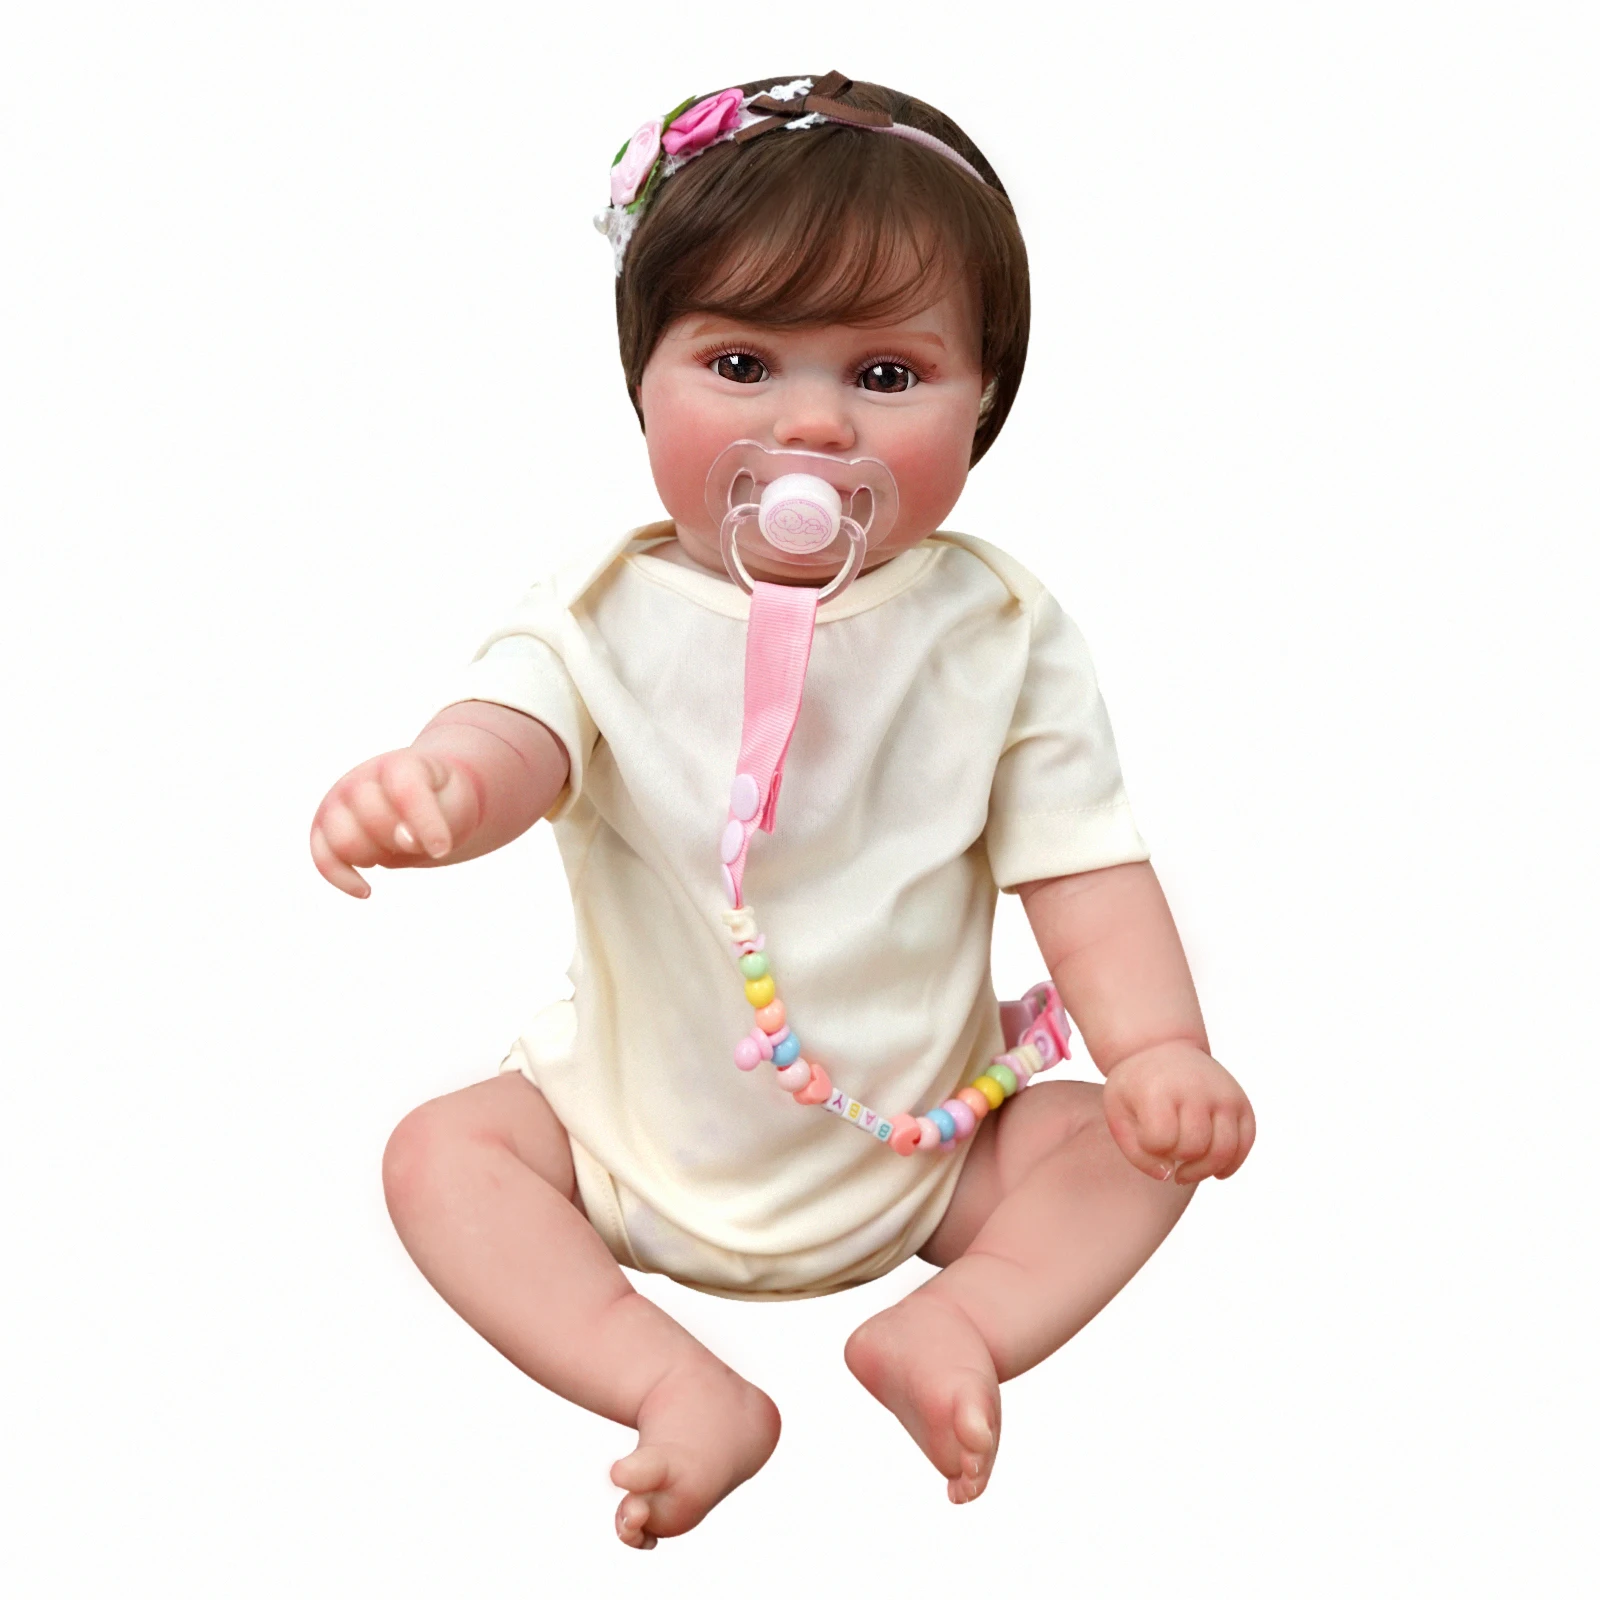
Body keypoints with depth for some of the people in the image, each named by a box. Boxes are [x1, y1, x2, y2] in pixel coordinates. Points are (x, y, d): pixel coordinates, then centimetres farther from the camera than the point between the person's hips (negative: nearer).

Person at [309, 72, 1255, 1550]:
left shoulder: (999, 633, -11)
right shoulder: (611, 621, -14)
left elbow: (1083, 864, -11)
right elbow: (511, 741, -32)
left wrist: (1159, 1044, -29)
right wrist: (433, 786, -57)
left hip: (921, 1139, 0)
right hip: (645, 1136, 1)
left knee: (1135, 1145, -13)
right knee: (441, 1153, -15)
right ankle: (681, 1390, -21)